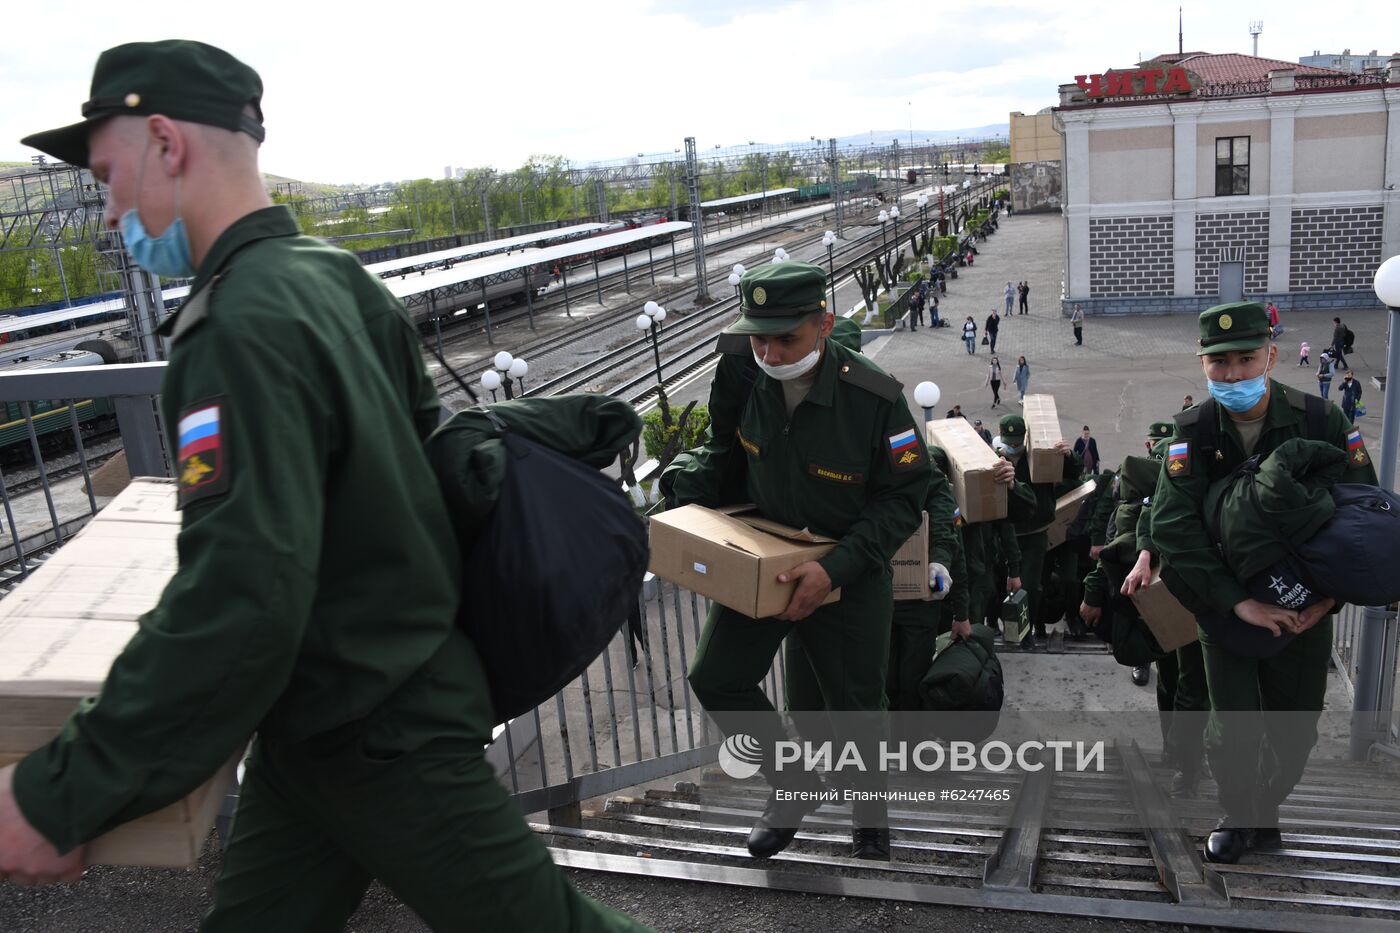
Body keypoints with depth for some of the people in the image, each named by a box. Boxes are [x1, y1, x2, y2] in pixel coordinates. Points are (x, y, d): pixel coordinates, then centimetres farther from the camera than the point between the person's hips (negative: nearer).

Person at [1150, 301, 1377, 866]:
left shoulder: (1321, 421, -11)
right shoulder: (1194, 433, -13)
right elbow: (1172, 526, -21)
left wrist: (1329, 596, -14)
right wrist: (1238, 602, -26)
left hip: (1304, 609, 1)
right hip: (1227, 608, -1)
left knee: (1295, 730, 10)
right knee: (1234, 728, 0)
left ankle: (1267, 808, 38)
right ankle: (1238, 814, 29)